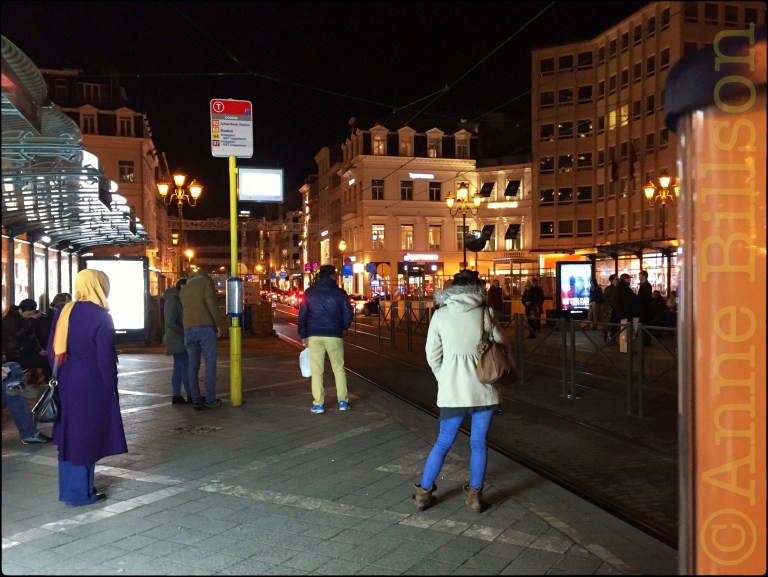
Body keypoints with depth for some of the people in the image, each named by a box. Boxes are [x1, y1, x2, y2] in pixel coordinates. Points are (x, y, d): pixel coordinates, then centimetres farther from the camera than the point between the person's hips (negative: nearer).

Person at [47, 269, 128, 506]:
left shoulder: (62, 312, 5)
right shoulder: (100, 317, -14)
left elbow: (52, 349, 10)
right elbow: (106, 359, -15)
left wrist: (62, 375, 19)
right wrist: (111, 387, -4)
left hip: (65, 383, 7)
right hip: (90, 385, -7)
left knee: (69, 436, 16)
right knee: (85, 438, 3)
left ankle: (67, 489, 26)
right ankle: (80, 493, 12)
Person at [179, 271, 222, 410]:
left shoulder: (183, 290, 26)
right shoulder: (206, 281, 8)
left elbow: (185, 309, 20)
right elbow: (211, 302, -5)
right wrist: (217, 324, -1)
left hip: (188, 329, 5)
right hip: (206, 327, -5)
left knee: (193, 366, 7)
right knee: (210, 364, 1)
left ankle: (197, 401, 6)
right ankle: (210, 400, 2)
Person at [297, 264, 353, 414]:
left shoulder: (309, 292, 3)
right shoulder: (340, 293, -1)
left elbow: (302, 316, 3)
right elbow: (348, 316, 0)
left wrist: (303, 335, 13)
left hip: (314, 336, 1)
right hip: (334, 335, -1)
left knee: (317, 371, 4)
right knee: (339, 369, 10)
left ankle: (318, 404, 4)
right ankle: (343, 401, 9)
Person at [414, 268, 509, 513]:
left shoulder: (441, 315, 0)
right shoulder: (485, 313, -3)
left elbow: (433, 355, 3)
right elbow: (502, 345, 5)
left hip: (453, 389, 1)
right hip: (484, 387, 0)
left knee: (443, 442, 12)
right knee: (479, 442, 11)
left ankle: (423, 492, 17)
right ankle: (474, 494, 17)